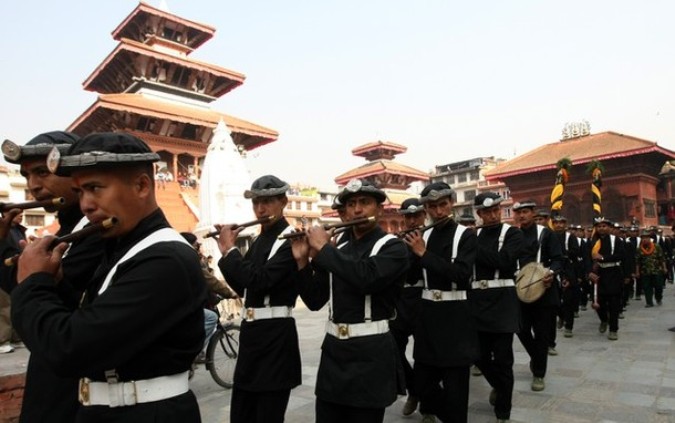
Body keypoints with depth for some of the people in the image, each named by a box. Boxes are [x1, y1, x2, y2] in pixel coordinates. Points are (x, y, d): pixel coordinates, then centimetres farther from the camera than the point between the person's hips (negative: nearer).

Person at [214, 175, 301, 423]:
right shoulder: (259, 240, 12)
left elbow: (260, 280, -25)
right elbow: (243, 287, 15)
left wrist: (230, 249, -13)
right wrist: (226, 252, 4)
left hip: (276, 336, -8)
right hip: (250, 332, 8)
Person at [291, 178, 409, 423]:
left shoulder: (392, 247, -7)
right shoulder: (336, 249, 9)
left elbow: (365, 277, -27)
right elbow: (315, 301, 7)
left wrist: (323, 248, -17)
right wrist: (303, 261, -6)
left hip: (371, 352, -4)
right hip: (333, 349, 5)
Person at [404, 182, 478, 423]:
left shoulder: (466, 235, -7)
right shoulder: (423, 236, 7)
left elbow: (462, 274, -21)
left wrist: (424, 253, -22)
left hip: (454, 315, -4)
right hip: (427, 313, 5)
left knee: (454, 382, 2)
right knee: (423, 377, 12)